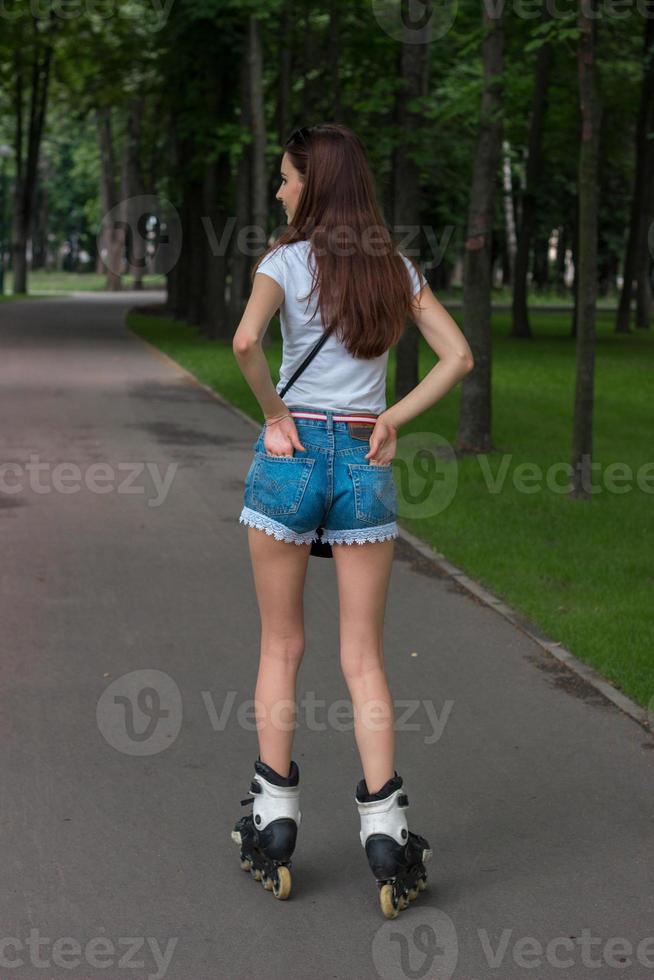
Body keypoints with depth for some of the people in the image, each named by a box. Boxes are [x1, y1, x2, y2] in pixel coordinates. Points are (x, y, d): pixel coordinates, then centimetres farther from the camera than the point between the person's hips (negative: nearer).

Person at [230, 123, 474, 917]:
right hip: (366, 464, 3)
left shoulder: (287, 261, -5)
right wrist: (392, 421, 2)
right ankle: (384, 828, 0)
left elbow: (245, 341, -23)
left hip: (290, 452, -3)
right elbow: (458, 357, 2)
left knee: (281, 647, 10)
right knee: (363, 658, 7)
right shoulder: (399, 270, 8)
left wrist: (273, 413, -9)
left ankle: (274, 819, 12)